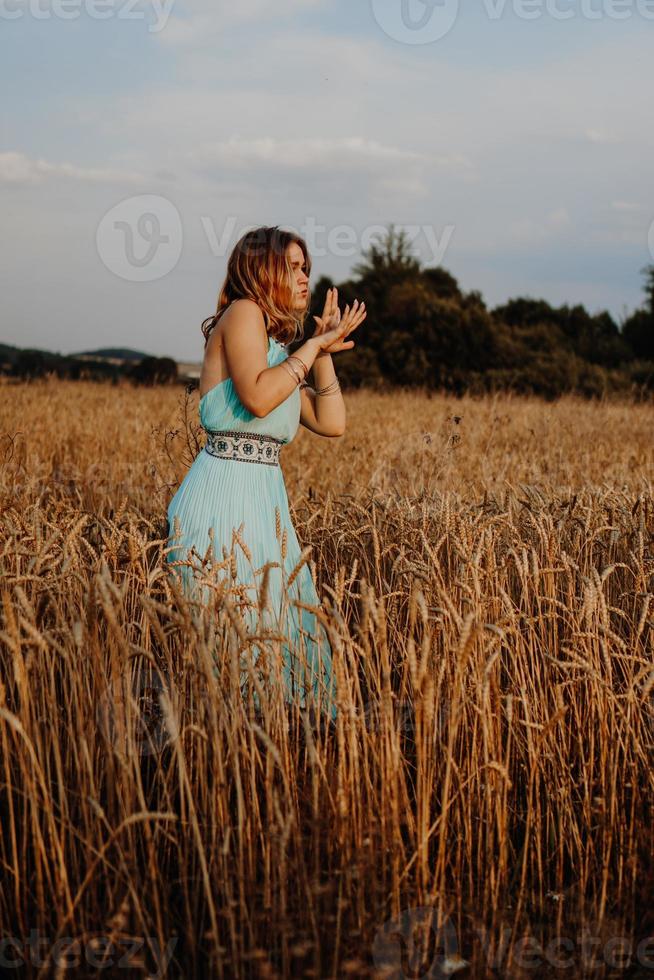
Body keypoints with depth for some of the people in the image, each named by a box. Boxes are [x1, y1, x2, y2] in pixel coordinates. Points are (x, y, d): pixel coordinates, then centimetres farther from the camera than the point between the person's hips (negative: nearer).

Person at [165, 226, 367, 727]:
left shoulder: (278, 345, 21)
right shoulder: (243, 313, -4)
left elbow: (333, 423, 16)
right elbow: (258, 397, -21)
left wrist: (324, 353, 11)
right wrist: (311, 346, -9)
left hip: (265, 497, 9)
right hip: (226, 492, -9)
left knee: (281, 624, 11)